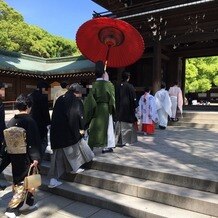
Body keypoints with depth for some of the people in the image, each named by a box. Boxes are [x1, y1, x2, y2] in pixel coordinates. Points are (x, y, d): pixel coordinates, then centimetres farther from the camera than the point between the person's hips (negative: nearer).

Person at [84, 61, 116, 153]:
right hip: (105, 109, -2)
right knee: (106, 127, 8)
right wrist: (112, 109, 5)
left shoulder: (93, 85, -6)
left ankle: (91, 145, 16)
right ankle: (106, 146, 12)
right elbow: (112, 98, -6)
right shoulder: (108, 84, -10)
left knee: (94, 127, 11)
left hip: (95, 110, 2)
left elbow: (89, 99, -8)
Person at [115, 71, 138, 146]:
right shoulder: (130, 86, -10)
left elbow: (116, 98, 10)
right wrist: (135, 106, -1)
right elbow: (133, 98, -10)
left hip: (119, 108, 5)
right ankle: (125, 140, 4)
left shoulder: (118, 87, 5)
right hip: (128, 108, -5)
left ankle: (118, 140, 12)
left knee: (119, 124, 10)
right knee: (127, 125, 2)